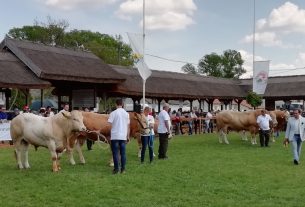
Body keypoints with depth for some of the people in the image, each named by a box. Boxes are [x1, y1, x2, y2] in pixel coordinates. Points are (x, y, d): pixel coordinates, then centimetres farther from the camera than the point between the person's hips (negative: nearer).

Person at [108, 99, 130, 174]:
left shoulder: (113, 113, -5)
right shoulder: (126, 114, 7)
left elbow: (110, 125, -8)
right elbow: (128, 126, 10)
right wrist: (128, 136, 17)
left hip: (115, 136, -3)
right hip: (123, 136, 3)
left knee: (115, 153, 1)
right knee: (123, 153, 9)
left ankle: (116, 169, 0)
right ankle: (123, 169, 10)